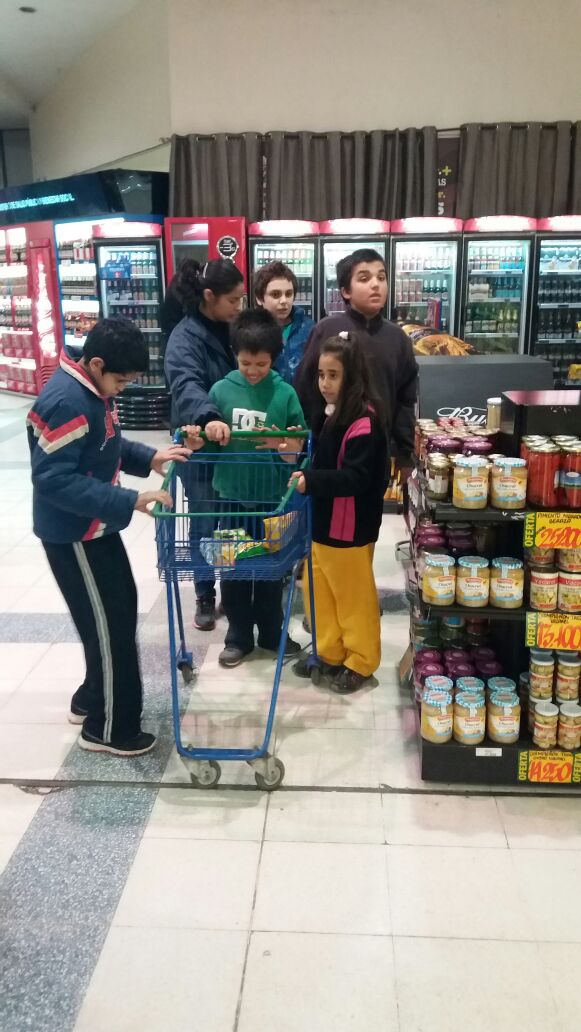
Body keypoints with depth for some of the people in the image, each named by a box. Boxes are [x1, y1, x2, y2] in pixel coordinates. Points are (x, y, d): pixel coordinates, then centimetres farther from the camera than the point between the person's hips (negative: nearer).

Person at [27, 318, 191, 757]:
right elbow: (54, 480, -30)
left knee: (119, 610, 20)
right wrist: (129, 501, -33)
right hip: (74, 534, -10)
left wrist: (149, 457, 0)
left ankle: (92, 700, 38)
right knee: (110, 624, 0)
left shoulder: (93, 391, 4)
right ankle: (108, 729, 17)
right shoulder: (66, 402, -26)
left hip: (95, 527, 10)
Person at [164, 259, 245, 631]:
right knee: (205, 522, 6)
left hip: (235, 442, 6)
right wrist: (208, 418, -54)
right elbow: (186, 385, -35)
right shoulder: (185, 337, -16)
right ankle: (205, 595, 21)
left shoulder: (227, 329, 7)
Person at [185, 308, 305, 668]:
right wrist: (197, 440, -20)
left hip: (272, 496, -1)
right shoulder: (222, 390, -4)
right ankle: (239, 637, 27)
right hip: (232, 494, 1)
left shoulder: (285, 393, -6)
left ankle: (271, 632, 31)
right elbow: (208, 440, 1)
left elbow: (296, 450, -4)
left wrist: (281, 445, -25)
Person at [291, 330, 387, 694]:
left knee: (353, 595, 7)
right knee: (321, 589, 18)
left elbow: (356, 477, -28)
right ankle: (330, 651, 35)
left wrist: (311, 482, -36)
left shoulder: (364, 421, -21)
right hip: (321, 520, 9)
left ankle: (360, 661, 25)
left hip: (350, 527, -9)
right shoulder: (326, 411, 7)